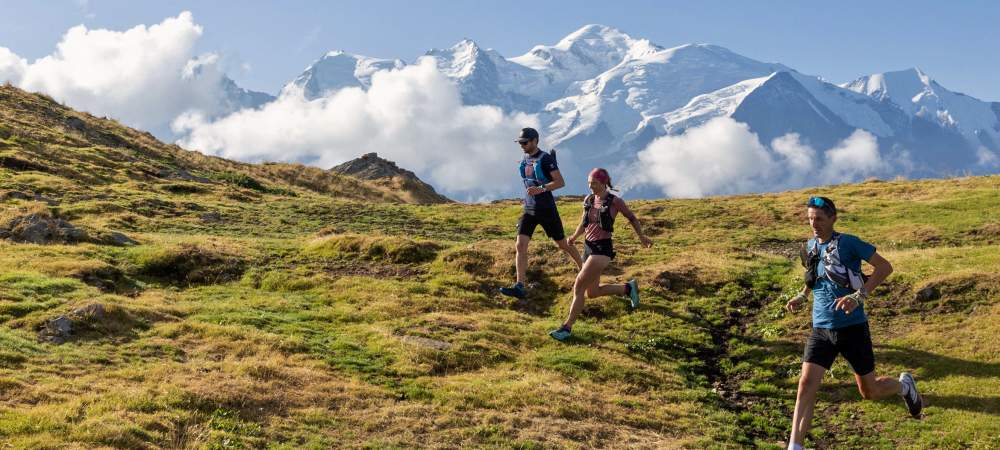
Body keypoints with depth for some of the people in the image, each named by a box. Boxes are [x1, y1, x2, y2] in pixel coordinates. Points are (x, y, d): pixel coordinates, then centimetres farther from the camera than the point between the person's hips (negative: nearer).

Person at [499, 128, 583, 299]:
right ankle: (519, 287, -13)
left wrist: (541, 189, -33)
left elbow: (560, 182, -21)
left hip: (547, 210, -6)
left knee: (562, 244, 8)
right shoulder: (524, 159, 9)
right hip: (529, 210, 6)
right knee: (520, 246, -9)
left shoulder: (545, 159, -14)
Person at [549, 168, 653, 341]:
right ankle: (628, 288, 36)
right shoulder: (588, 200, 7)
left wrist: (642, 237, 7)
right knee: (592, 292, 15)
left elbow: (632, 218, 6)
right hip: (588, 247, 7)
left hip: (602, 249, -7)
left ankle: (567, 327, -13)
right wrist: (574, 237, 6)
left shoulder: (615, 201, -8)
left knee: (579, 286, -17)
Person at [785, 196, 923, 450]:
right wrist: (801, 296, 12)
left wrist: (859, 296, -26)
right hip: (821, 330, 4)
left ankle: (904, 385, 43)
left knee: (870, 392, 10)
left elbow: (884, 267, -17)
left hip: (852, 327, -4)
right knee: (806, 384, -13)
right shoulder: (811, 246, 7)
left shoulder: (848, 243, -12)